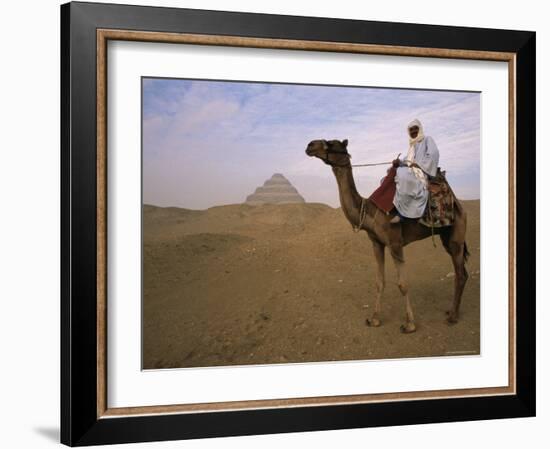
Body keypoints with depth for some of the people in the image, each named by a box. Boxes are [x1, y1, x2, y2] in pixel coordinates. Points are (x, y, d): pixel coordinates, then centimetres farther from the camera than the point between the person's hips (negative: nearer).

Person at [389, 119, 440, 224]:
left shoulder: (427, 139, 5)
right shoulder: (412, 145, 27)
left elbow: (433, 155, -11)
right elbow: (407, 161, 20)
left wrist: (417, 164, -13)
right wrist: (399, 162, -2)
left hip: (422, 172, -9)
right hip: (411, 172, 9)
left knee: (403, 175, -38)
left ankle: (402, 213, -38)